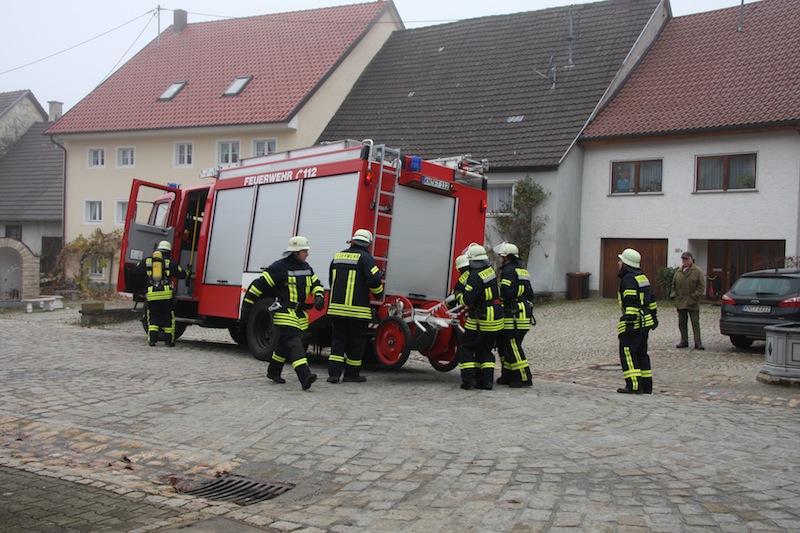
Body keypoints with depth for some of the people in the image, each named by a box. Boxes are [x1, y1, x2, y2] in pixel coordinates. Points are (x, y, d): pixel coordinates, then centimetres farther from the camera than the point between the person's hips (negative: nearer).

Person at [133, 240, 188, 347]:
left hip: (152, 294, 1)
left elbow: (136, 270, 22)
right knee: (169, 318, 10)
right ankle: (169, 340, 13)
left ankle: (152, 339, -2)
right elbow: (182, 275, 9)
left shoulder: (147, 261, 10)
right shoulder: (170, 262, 4)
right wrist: (187, 273, 32)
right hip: (166, 293, -1)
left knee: (153, 318, 10)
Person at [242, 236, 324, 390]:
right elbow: (259, 284, -11)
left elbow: (316, 284, 21)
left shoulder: (306, 267, 12)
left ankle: (273, 372, 35)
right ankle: (305, 376, -29)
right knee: (294, 343, -18)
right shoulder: (279, 267, -13)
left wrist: (319, 297, -1)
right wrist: (247, 305, -10)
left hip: (299, 314, 8)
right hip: (284, 314, -8)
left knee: (285, 344, 18)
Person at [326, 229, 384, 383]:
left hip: (336, 307, 5)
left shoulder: (338, 256, 13)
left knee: (338, 340, 10)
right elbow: (374, 279, -16)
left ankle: (333, 372, 2)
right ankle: (352, 374, 13)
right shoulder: (365, 257, -7)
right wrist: (378, 294, 4)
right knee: (356, 343, 7)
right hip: (357, 309, -5)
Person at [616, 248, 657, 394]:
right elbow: (652, 298, 22)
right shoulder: (642, 277, 17)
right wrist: (653, 315, 27)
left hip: (634, 322, -10)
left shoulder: (628, 279, -14)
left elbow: (632, 302, -22)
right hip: (645, 322, 10)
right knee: (641, 353, 15)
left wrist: (629, 320, -23)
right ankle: (646, 386, 18)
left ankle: (634, 386, -13)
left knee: (627, 353, -8)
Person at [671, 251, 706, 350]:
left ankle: (698, 342, -1)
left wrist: (694, 297, -14)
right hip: (680, 302, 5)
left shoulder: (697, 271, -3)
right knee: (682, 323, 9)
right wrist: (673, 294, 4)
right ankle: (684, 341, 17)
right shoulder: (678, 272, 12)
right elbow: (673, 285, 19)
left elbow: (701, 286, -6)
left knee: (695, 323, -3)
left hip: (692, 303, -5)